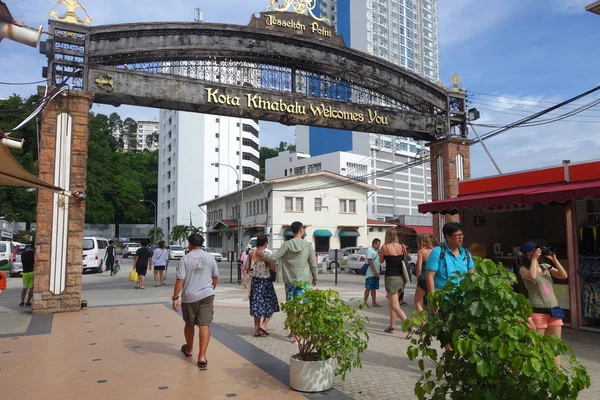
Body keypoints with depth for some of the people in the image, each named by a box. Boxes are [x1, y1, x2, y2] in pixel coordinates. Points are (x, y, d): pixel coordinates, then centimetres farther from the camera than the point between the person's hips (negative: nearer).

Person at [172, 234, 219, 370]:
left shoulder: (185, 259, -5)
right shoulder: (210, 257, 4)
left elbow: (180, 280, -11)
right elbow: (215, 277, 12)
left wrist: (175, 298, -7)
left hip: (189, 297, -1)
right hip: (206, 295, 1)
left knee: (189, 324, 18)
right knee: (205, 325, -2)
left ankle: (189, 349, 39)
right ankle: (202, 357, -9)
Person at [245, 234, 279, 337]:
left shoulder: (251, 254, -1)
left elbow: (247, 268, 1)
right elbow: (273, 268, -16)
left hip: (255, 281, 5)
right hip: (265, 281, -5)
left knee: (257, 305, 12)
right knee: (270, 305, 11)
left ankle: (257, 330, 16)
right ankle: (264, 325, -1)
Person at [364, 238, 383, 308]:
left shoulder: (376, 251, 17)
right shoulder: (370, 250, -11)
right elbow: (370, 262, -18)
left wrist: (378, 272, 17)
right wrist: (375, 271, -21)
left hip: (375, 274, 9)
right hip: (370, 274, -9)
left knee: (374, 288, 10)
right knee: (368, 288, -4)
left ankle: (374, 303, 14)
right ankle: (365, 302, 3)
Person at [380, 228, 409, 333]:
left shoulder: (385, 247, -9)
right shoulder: (402, 247, 2)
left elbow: (381, 261, 5)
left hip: (391, 278, -6)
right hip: (401, 278, 6)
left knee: (395, 306, -2)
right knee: (392, 304, 19)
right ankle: (391, 327, 25)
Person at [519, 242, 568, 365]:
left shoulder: (546, 266, 14)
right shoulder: (524, 269, -2)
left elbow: (564, 276, 3)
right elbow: (532, 276, -24)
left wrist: (554, 260, -3)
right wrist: (534, 259, -13)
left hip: (554, 310, 6)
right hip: (538, 311, -6)